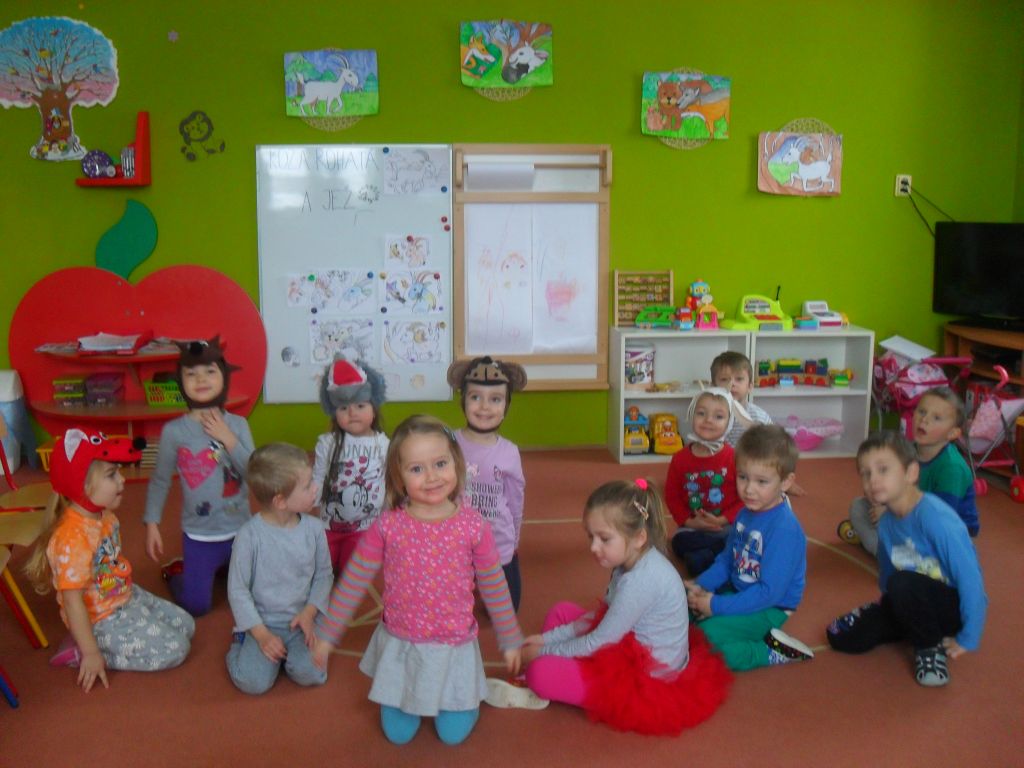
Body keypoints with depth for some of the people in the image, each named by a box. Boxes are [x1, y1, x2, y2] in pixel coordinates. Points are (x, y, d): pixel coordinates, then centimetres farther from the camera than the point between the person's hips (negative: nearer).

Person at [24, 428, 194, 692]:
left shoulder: (105, 517, -4)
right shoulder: (73, 538, -31)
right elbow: (72, 601, -28)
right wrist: (91, 653, -23)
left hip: (127, 598, 9)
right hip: (103, 619, -9)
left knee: (186, 625, 15)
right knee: (175, 648, -10)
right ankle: (79, 652, -2)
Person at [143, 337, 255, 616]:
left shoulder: (238, 424, -7)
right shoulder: (174, 431, -13)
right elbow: (159, 481, -3)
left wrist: (228, 439, -19)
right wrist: (152, 525, -5)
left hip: (240, 531, 3)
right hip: (199, 536, -2)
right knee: (195, 606, 3)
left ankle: (225, 568, 42)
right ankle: (176, 570, 33)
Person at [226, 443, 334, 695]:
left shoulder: (313, 528, -6)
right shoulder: (250, 536, -17)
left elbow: (324, 575, 4)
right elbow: (237, 589, -10)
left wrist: (309, 612, -10)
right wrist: (261, 634, -13)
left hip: (300, 620, 2)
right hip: (262, 622, -2)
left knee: (310, 673, -21)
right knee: (254, 681, -21)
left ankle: (288, 649, 12)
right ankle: (242, 643, 12)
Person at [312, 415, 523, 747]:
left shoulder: (473, 526, -16)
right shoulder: (386, 526, -17)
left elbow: (494, 587, -3)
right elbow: (352, 583, -5)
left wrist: (510, 641, 6)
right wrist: (326, 635, 0)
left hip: (454, 648, 0)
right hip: (400, 646, 1)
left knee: (453, 735, 8)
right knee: (398, 734, 11)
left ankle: (466, 696, 38)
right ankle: (401, 698, 41)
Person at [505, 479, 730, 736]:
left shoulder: (641, 580, -30)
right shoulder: (637, 561, -1)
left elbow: (598, 642, -22)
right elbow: (600, 617, 8)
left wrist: (543, 652, -10)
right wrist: (548, 639, 2)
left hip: (647, 679, -10)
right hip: (633, 651, 10)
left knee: (541, 673, -19)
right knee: (561, 611, 14)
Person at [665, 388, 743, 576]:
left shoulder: (734, 458, -7)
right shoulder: (680, 458, 1)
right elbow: (671, 495, 5)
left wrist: (723, 520, -16)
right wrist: (688, 521, -9)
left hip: (728, 527, -3)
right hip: (693, 529, 3)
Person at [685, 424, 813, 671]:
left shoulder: (785, 529, -25)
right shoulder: (745, 514, 3)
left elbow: (770, 592, -26)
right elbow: (726, 560, 13)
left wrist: (717, 605, -22)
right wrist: (700, 585, -5)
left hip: (770, 608, -8)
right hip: (739, 592, 9)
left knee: (704, 639, -24)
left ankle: (774, 651, -9)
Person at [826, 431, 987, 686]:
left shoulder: (936, 518, -28)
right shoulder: (886, 523, -6)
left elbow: (971, 578, -26)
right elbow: (887, 575, 9)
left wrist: (968, 639, -20)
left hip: (955, 605, -7)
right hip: (914, 602, 7)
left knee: (903, 584, -36)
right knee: (842, 637, -5)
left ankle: (931, 645, -9)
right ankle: (919, 624, 14)